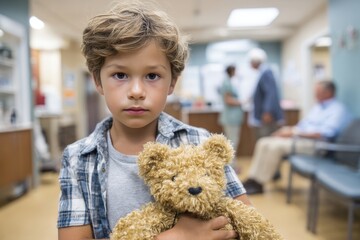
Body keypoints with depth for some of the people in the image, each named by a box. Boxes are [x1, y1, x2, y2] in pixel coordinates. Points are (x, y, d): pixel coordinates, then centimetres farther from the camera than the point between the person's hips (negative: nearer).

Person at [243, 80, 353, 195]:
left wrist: (295, 132, -20)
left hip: (314, 143, -9)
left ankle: (258, 183, -19)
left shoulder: (338, 110, -7)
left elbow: (324, 134, -21)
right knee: (263, 142, -8)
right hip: (298, 138, 9)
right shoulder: (318, 107, 21)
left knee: (275, 146, -28)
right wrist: (288, 129, 0)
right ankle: (252, 179, -10)